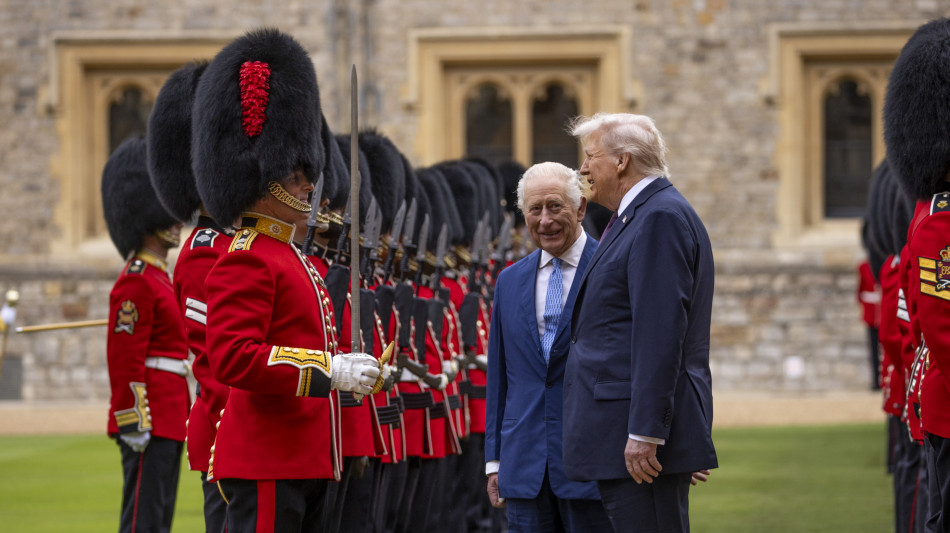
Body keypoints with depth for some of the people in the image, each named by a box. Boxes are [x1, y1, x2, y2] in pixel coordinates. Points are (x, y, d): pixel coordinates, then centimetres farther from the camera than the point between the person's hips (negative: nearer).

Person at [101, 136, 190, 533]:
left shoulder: (157, 278, 19)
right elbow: (125, 361, -18)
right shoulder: (137, 283, -13)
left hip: (166, 422, 10)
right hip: (149, 424, -10)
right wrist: (135, 425, -21)